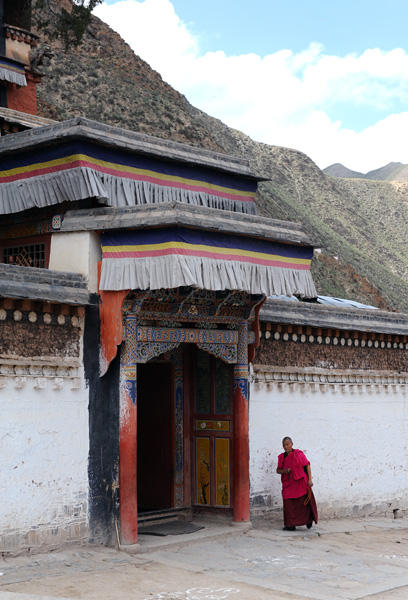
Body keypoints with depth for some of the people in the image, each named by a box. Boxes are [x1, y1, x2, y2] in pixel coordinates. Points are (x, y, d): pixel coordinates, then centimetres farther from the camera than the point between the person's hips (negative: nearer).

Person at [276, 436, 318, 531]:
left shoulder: (298, 454, -4)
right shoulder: (282, 457, 10)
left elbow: (307, 466, -4)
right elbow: (278, 470, 14)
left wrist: (310, 480, -11)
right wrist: (284, 471, -9)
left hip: (300, 483, -4)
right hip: (288, 484, 4)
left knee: (304, 503, 0)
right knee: (289, 504, -2)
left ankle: (309, 520, 23)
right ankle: (290, 525, 3)